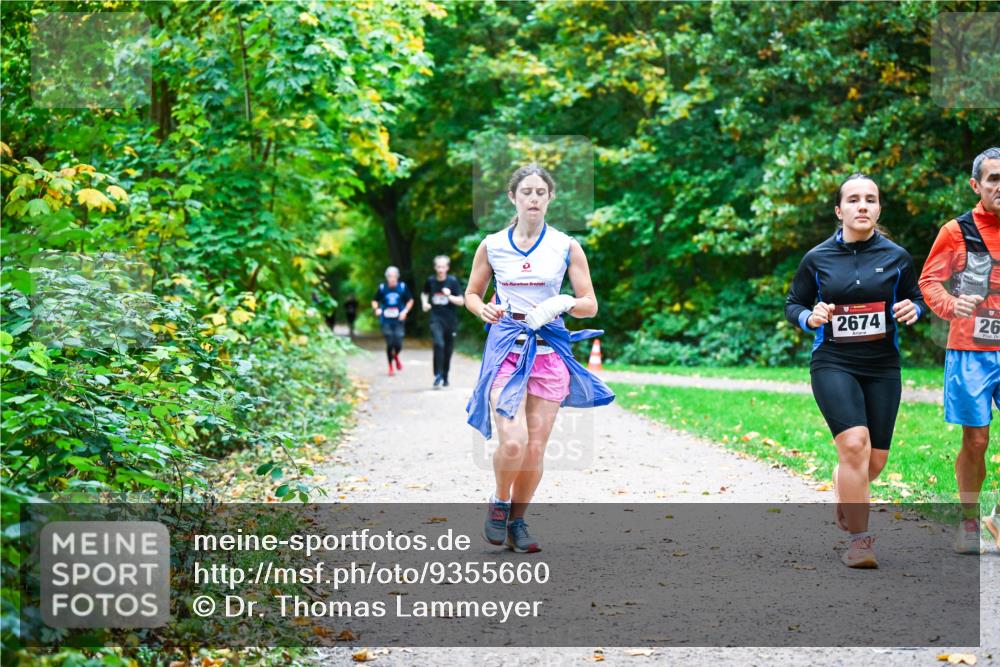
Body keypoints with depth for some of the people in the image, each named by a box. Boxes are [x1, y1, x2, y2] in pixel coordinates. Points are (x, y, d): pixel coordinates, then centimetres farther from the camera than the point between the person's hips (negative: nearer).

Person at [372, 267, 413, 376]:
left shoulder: (402, 287, -2)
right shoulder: (382, 288, -1)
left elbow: (410, 301, 10)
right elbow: (375, 301, 10)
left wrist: (405, 311, -5)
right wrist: (376, 309, -11)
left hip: (399, 321, 0)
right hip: (386, 321, 0)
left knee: (398, 345, -5)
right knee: (389, 344, -2)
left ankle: (396, 356, 32)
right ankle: (391, 366, 19)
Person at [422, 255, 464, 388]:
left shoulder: (453, 281, -5)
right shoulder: (430, 280, 3)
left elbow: (461, 301, -6)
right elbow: (424, 293, 23)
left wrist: (450, 296, -22)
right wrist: (425, 303, 4)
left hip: (450, 321, 0)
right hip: (436, 319, 0)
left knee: (448, 350, 7)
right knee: (438, 344, -22)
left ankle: (445, 377, 26)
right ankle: (438, 375, -17)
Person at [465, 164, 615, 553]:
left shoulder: (567, 247, 2)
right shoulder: (492, 246, 4)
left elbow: (590, 305, 4)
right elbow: (471, 293, 15)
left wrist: (563, 303, -17)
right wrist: (483, 310, -8)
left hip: (549, 349, 1)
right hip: (505, 346, -1)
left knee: (536, 449, 3)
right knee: (512, 442, -19)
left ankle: (517, 522, 23)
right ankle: (499, 502, 11)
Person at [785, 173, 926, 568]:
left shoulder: (896, 257, 2)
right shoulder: (817, 259, -1)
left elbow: (917, 300, 12)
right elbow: (793, 304, 8)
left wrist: (912, 310, -11)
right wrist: (810, 317, -14)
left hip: (883, 368, 3)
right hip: (833, 364, -3)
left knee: (874, 461, 7)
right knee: (854, 445, -22)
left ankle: (844, 499, 42)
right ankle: (859, 540, -12)